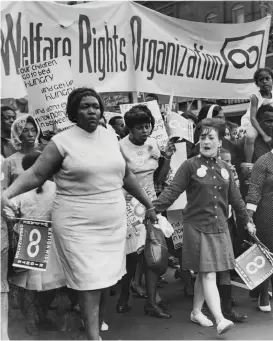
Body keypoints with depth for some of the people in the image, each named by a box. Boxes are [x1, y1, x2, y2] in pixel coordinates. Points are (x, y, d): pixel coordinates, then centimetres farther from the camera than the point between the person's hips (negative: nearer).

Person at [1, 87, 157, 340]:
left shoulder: (110, 137, 8)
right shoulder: (62, 141, -8)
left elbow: (126, 175, 17)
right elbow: (36, 174, -10)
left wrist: (148, 204, 21)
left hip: (113, 223, 5)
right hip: (78, 225, -5)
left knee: (105, 278, 13)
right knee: (89, 281, -3)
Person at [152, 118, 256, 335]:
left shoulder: (224, 168, 9)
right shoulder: (190, 166, -7)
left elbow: (235, 198, 16)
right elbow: (172, 191, -13)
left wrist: (247, 220, 20)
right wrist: (154, 209, -24)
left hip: (220, 227, 5)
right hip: (197, 226, -5)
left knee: (204, 274, 12)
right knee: (208, 274, -6)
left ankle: (196, 312, 27)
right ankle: (220, 320, -9)